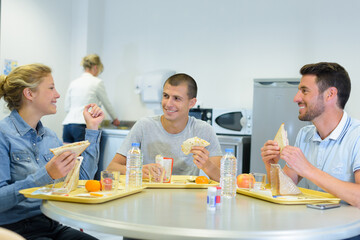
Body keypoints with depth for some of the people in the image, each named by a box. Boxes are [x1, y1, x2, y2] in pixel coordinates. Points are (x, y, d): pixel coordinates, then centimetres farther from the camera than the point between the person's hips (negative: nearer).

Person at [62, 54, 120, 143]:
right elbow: (107, 104, 13)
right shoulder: (97, 82, 1)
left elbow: (67, 108, 16)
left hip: (67, 124, 5)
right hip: (83, 125, -5)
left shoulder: (73, 83, 14)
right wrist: (115, 119, 29)